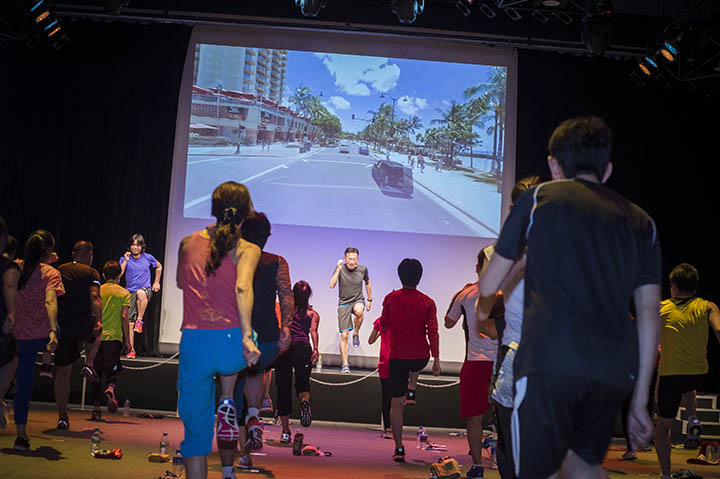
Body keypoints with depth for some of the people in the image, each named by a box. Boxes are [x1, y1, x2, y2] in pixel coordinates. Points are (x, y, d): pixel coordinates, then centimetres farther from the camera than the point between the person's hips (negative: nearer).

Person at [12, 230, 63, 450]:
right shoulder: (51, 273, -8)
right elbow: (50, 302, -23)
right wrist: (53, 331, -33)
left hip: (18, 335, 3)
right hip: (42, 334, -3)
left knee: (23, 385, 14)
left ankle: (21, 435, 13)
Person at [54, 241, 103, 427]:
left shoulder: (58, 270, 14)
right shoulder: (91, 272, 1)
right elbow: (94, 296, -15)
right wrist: (99, 321, -22)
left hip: (60, 326, 3)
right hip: (82, 325, -3)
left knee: (62, 372, 10)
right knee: (94, 335, 36)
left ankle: (62, 417, 9)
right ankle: (89, 365, 13)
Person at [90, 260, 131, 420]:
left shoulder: (97, 291, 8)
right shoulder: (123, 293, 1)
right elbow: (124, 317, -5)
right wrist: (127, 340, -1)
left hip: (97, 337, 2)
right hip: (113, 336, -2)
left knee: (96, 373, 8)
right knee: (112, 370, 5)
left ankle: (96, 408, 7)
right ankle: (111, 389, -27)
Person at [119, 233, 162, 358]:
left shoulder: (148, 258, 4)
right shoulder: (125, 258, 4)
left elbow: (159, 267, 22)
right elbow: (118, 274, -6)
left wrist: (156, 282, 18)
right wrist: (126, 261, -11)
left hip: (146, 290, -2)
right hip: (130, 292, 2)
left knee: (140, 293, -41)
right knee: (130, 321, -5)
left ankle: (140, 320, -22)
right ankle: (131, 349, 3)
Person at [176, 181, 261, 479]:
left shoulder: (187, 243, 11)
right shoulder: (248, 249, 1)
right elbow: (243, 288, -18)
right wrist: (246, 336, -23)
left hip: (192, 343, 2)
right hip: (229, 342, -2)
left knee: (196, 430, 12)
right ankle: (227, 401, 19)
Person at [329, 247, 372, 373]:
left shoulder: (363, 269, -4)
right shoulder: (340, 269, -9)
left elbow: (367, 284, 15)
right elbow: (332, 285, -22)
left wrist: (370, 300, 18)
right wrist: (338, 269, -27)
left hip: (358, 300, 0)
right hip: (344, 303, 0)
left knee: (359, 311, -38)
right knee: (344, 335, -4)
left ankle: (356, 333, -11)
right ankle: (345, 364, 6)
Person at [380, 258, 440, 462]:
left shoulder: (391, 299, -5)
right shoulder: (427, 302, -6)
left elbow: (384, 324, 10)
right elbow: (433, 332, -10)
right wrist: (436, 359, -6)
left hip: (398, 357, -1)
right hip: (421, 357, 1)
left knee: (396, 404, 5)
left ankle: (399, 448, 4)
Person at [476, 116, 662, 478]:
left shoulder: (539, 198, 10)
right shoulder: (641, 222, 19)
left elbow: (489, 285, 13)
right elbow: (649, 312, 14)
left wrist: (483, 308, 37)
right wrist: (640, 399, 19)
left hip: (551, 357, -5)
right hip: (617, 366, 5)